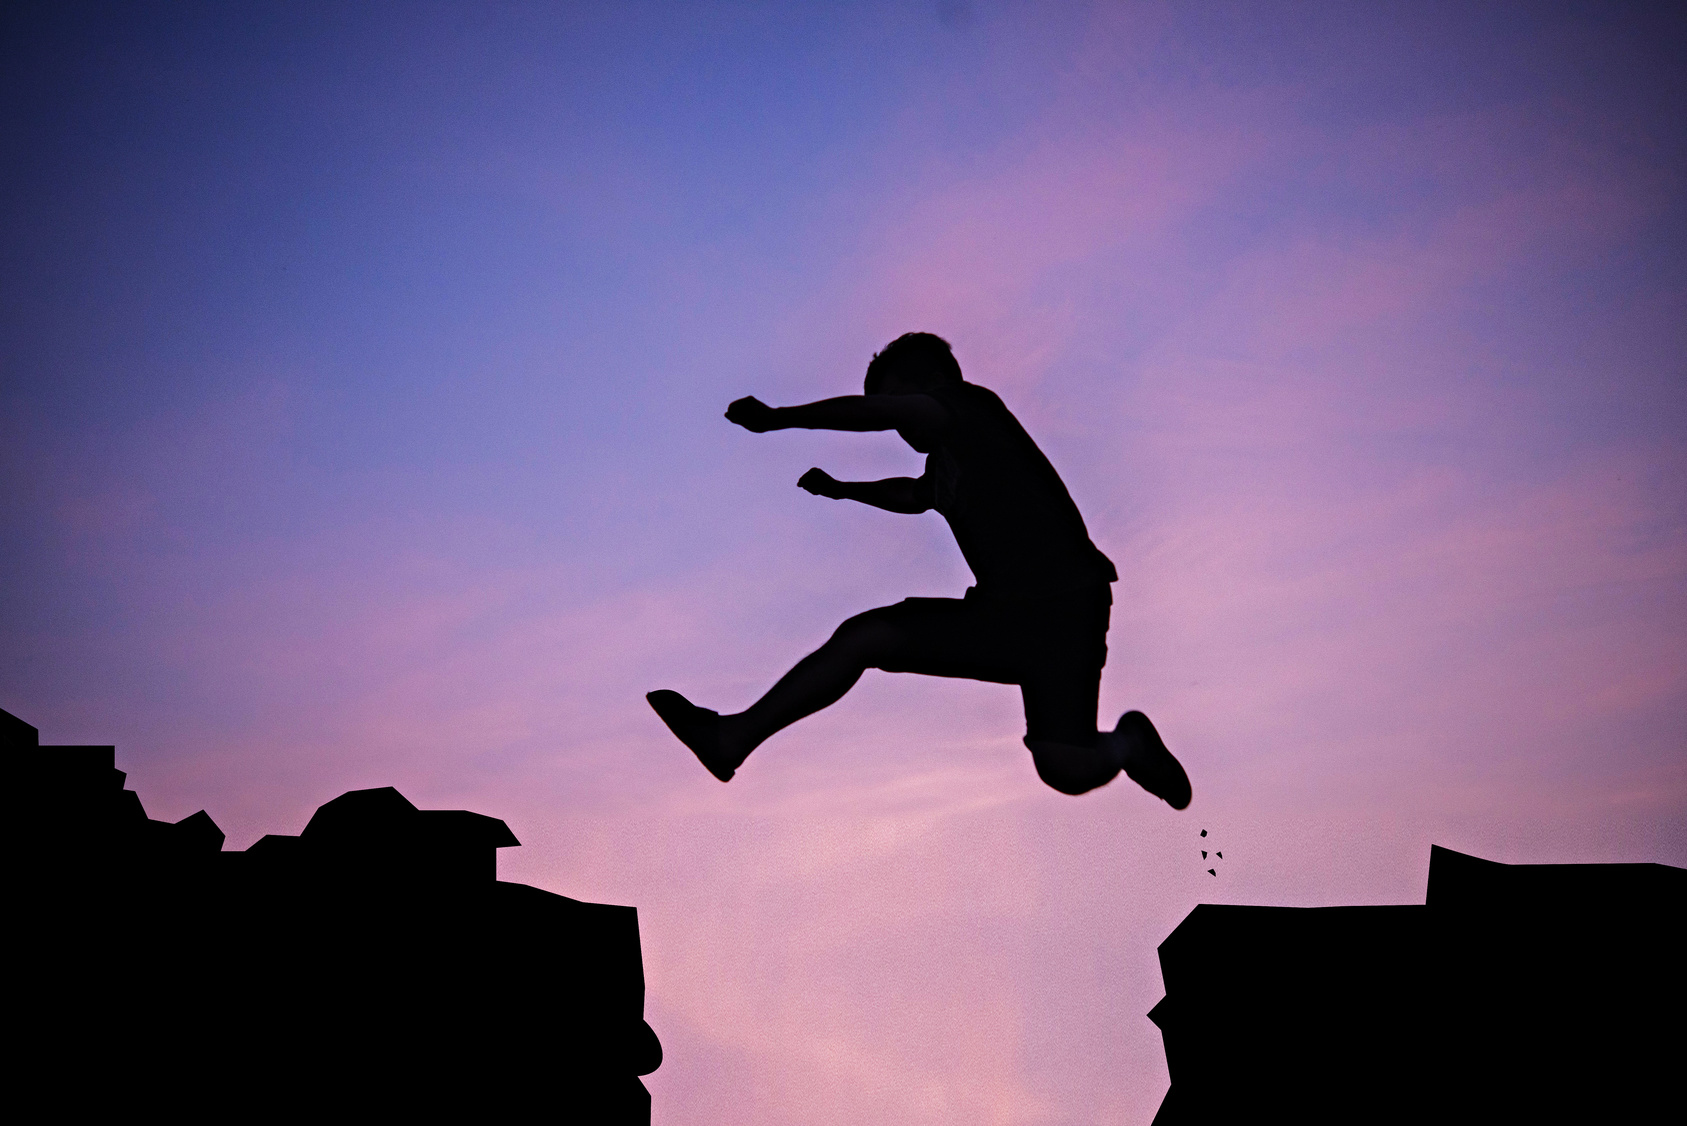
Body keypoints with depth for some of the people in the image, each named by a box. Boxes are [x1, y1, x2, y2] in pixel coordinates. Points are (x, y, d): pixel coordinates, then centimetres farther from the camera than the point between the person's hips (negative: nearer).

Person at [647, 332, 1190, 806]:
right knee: (865, 635, -2)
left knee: (1065, 769, -22)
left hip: (1061, 607, -9)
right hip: (1001, 612, 9)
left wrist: (776, 418, -6)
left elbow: (873, 412, -14)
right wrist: (840, 489, 55)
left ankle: (1128, 744, 12)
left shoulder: (972, 407, -3)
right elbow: (915, 495, 47)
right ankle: (734, 738, -1)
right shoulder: (947, 458, 23)